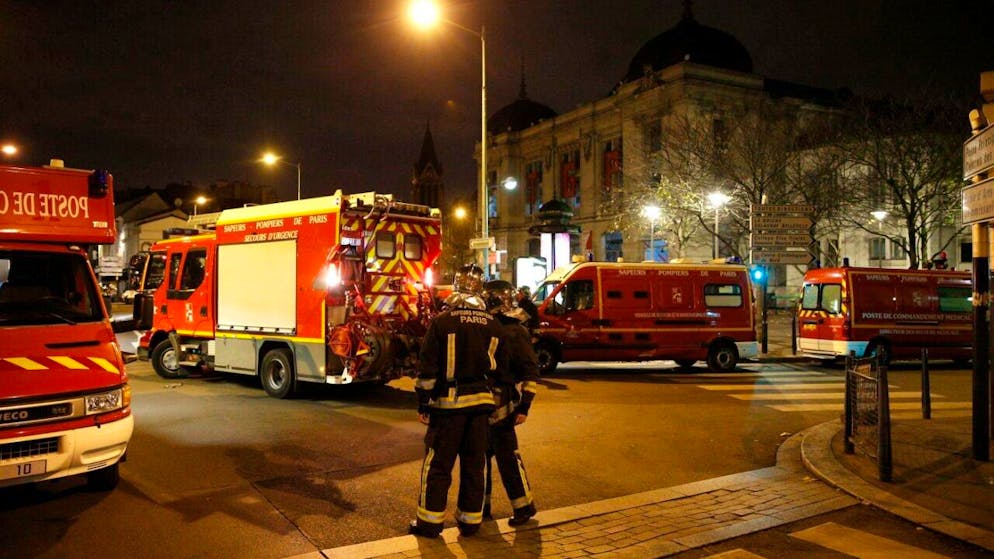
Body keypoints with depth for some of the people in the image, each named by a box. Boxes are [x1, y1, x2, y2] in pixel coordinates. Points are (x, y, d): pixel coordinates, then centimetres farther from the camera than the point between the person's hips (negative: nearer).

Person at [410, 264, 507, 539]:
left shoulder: (442, 322, -10)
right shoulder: (494, 326, 2)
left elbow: (428, 367, -10)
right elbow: (500, 368, 8)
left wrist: (423, 404, -2)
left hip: (448, 402, -3)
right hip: (480, 402, 4)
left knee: (438, 464, 6)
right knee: (474, 463, 12)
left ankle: (430, 521, 13)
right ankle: (470, 520, 20)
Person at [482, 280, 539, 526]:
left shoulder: (515, 332, -10)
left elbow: (530, 372, -11)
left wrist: (524, 406, -15)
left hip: (502, 406, -7)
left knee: (507, 457, -1)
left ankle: (524, 506, 13)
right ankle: (482, 505, 27)